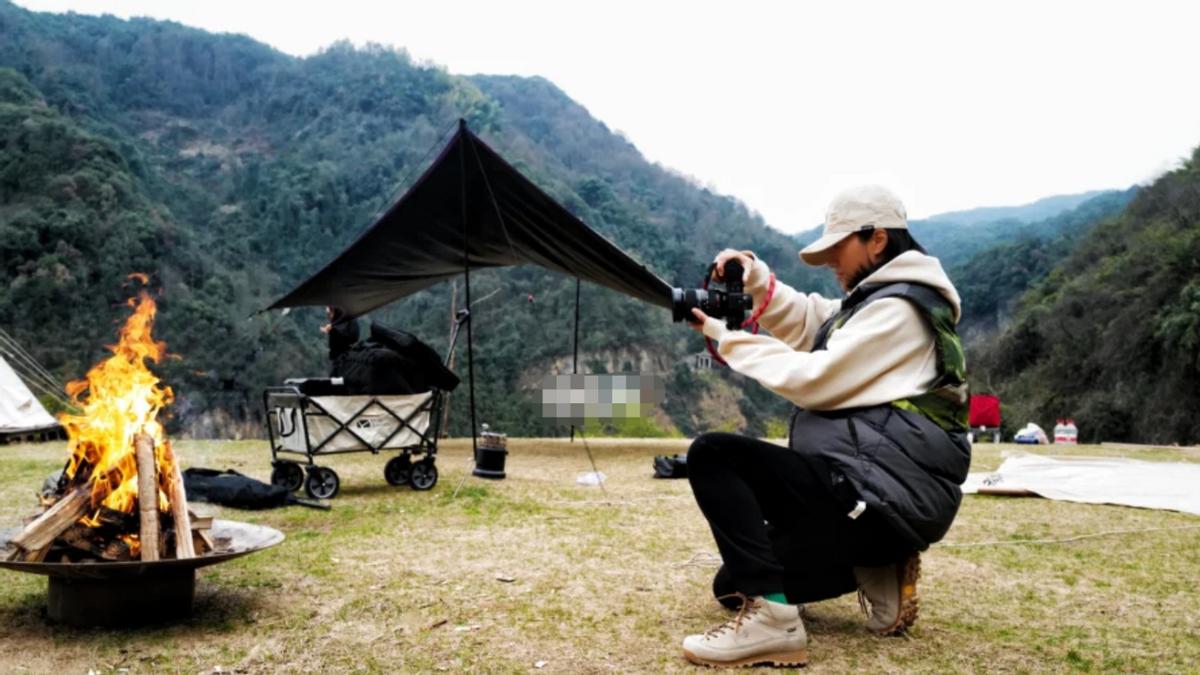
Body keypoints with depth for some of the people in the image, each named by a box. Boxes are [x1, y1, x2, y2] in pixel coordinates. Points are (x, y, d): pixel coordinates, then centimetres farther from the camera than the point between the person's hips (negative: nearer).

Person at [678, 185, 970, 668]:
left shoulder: (898, 308, -11)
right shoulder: (875, 300, 21)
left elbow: (813, 380, -17)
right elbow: (807, 326, 20)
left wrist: (726, 339, -9)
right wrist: (757, 280, 2)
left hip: (886, 495, -11)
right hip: (881, 494, 11)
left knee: (712, 455, -22)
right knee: (735, 585, 16)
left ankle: (770, 617, -28)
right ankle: (878, 571, 10)